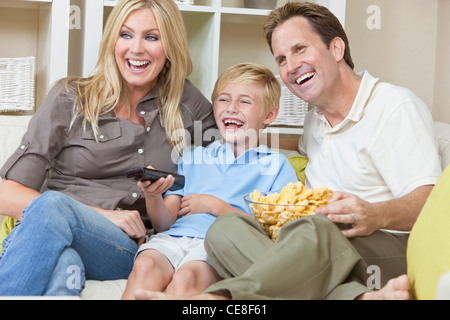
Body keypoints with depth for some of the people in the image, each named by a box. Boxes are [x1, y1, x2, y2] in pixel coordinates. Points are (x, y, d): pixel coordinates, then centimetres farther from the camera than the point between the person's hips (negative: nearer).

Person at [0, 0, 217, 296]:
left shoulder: (186, 102, 16)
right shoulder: (70, 99, 8)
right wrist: (102, 215, -12)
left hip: (128, 251, 1)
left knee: (52, 207, -35)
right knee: (63, 262, -41)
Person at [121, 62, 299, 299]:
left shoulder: (276, 165, 16)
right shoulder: (192, 158, 27)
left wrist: (215, 205, -2)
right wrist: (152, 196, -4)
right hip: (173, 237, 3)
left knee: (186, 278, -37)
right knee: (145, 266, -32)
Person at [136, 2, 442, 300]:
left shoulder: (397, 106, 0)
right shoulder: (314, 123, 24)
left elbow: (429, 201, -12)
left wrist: (378, 215, -32)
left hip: (396, 247, -6)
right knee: (226, 227, -21)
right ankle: (359, 296, -39)